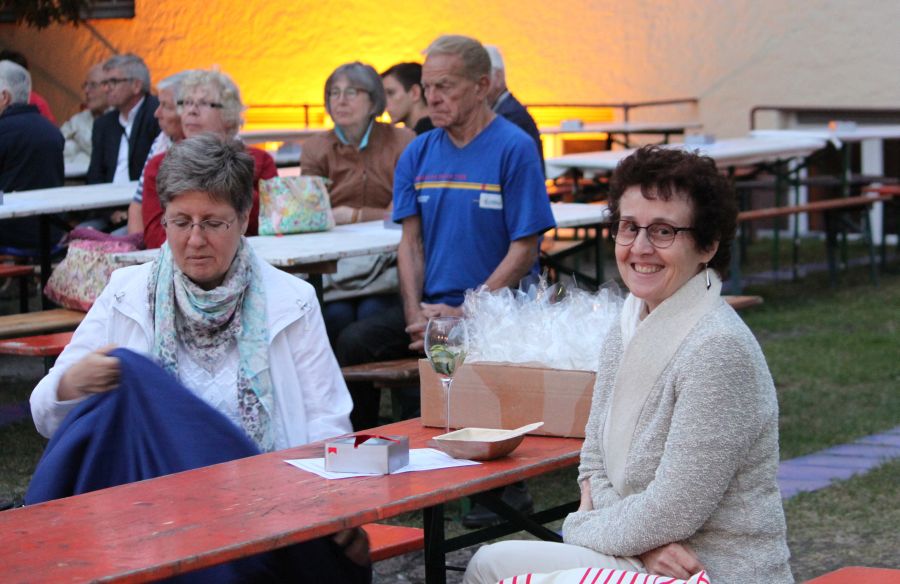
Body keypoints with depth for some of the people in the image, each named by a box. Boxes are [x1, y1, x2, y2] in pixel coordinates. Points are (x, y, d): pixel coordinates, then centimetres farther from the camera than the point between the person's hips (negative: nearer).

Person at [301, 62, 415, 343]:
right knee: (336, 314, -27)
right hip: (332, 261, 1)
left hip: (385, 259, -1)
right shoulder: (316, 149, 13)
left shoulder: (402, 142, 5)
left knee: (372, 312, -28)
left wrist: (355, 215, -9)